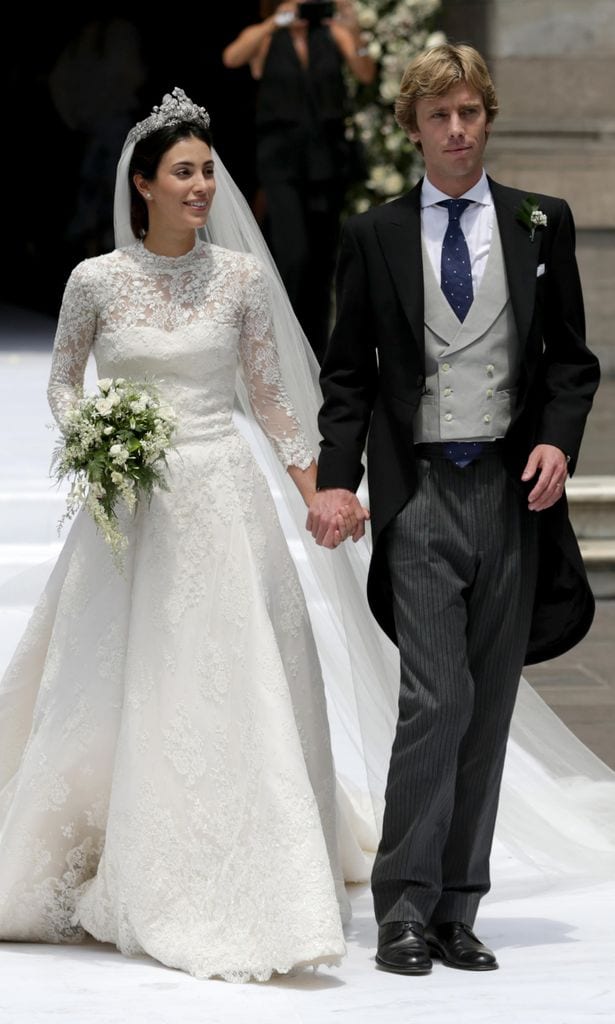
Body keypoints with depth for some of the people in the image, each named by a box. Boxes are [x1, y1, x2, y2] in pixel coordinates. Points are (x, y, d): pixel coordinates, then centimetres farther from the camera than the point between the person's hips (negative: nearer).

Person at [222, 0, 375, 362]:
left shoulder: (332, 33, 6)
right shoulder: (262, 37, 1)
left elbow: (366, 74, -8)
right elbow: (232, 58, -20)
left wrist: (355, 33, -26)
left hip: (328, 156, 3)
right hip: (281, 159, -3)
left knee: (322, 262, 6)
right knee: (294, 256, -17)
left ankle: (316, 352, 15)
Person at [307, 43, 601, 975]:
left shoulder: (542, 224, 8)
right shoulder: (375, 236, 6)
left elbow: (571, 356, 11)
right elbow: (348, 373, 6)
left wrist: (559, 441, -7)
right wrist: (337, 478, -6)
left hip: (511, 490, 2)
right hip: (419, 490, -2)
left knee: (489, 708, 5)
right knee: (437, 698, -12)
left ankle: (456, 912, 12)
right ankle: (404, 909, -4)